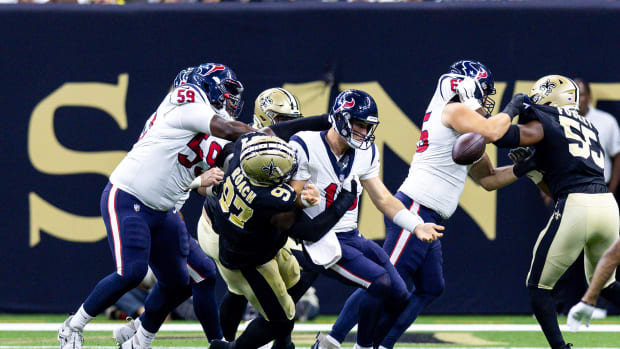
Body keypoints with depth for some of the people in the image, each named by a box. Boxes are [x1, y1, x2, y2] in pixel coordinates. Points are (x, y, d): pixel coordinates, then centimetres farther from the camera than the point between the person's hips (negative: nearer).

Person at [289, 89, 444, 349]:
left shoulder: (365, 152, 8)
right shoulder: (305, 147, -13)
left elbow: (383, 198, 10)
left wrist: (416, 225, -4)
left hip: (353, 239, 8)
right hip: (323, 240, -8)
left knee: (400, 299, 2)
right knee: (379, 281, -24)